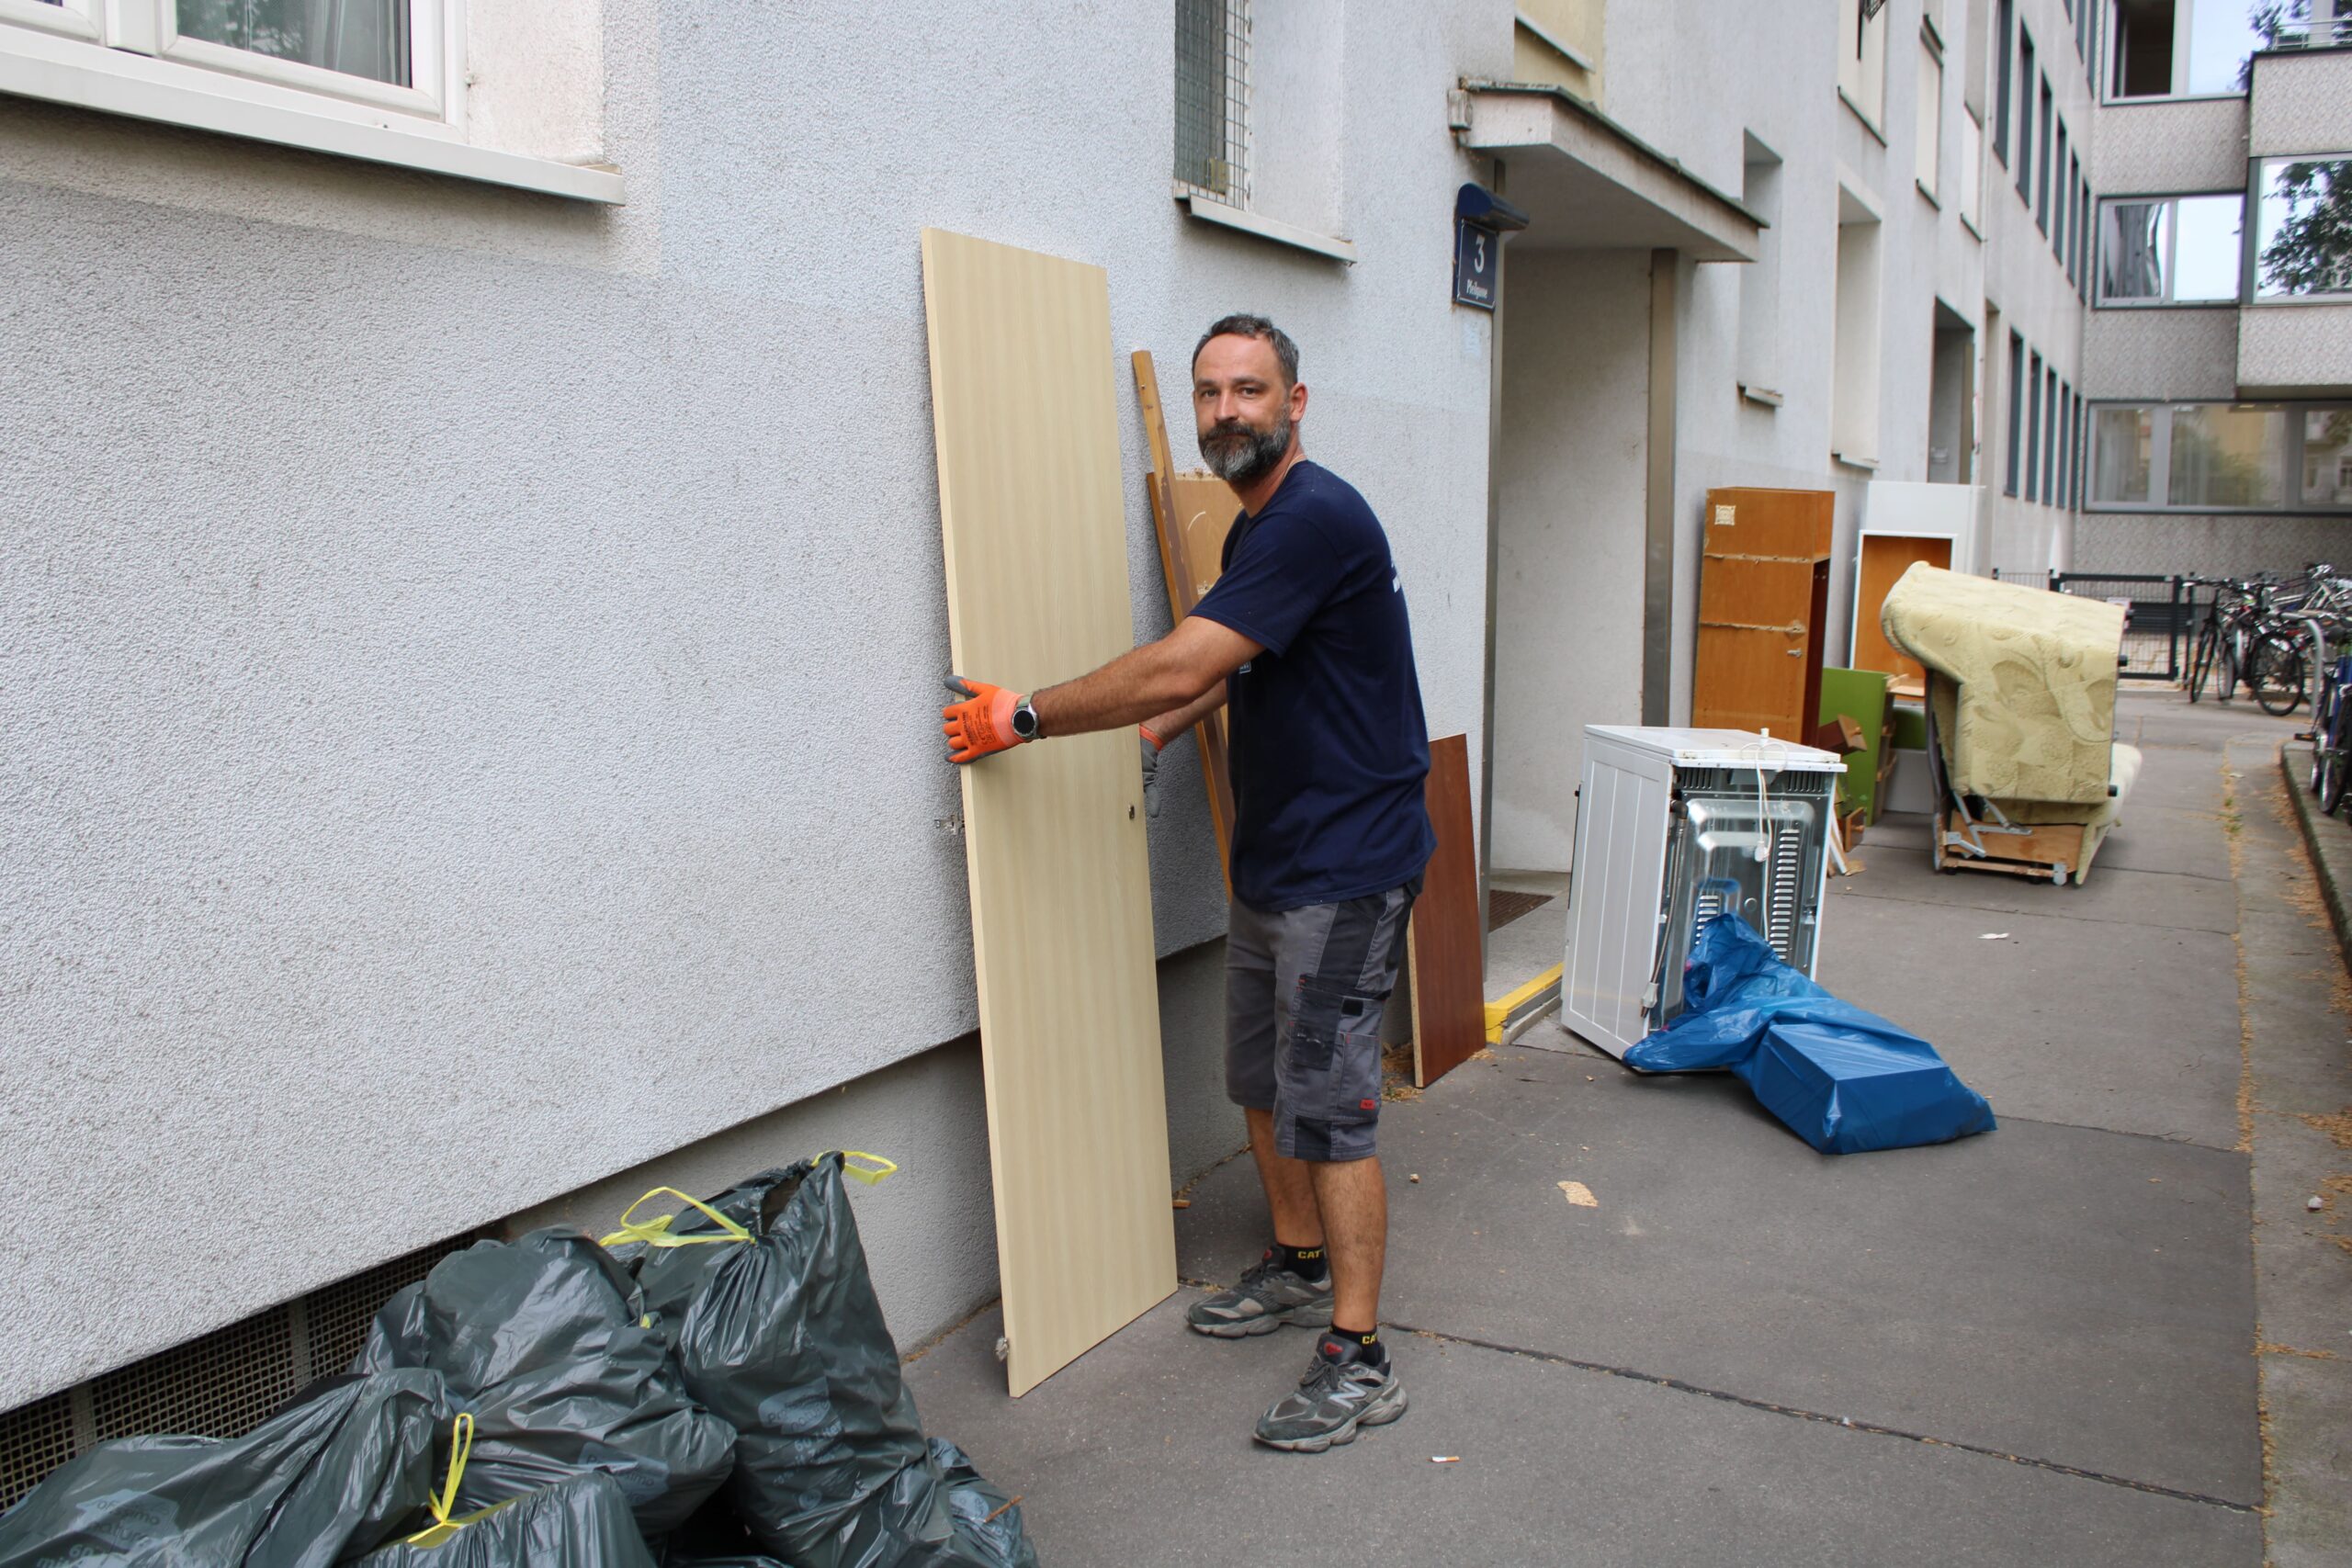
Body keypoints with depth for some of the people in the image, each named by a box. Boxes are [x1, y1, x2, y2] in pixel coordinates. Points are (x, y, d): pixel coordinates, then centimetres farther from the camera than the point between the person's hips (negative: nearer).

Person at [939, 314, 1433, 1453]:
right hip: (1270, 864, 10)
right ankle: (1297, 1268, 37)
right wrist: (1168, 721, 21)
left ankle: (1358, 1359, 4)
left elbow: (1179, 670, -26)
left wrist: (1023, 717, -18)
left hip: (1344, 869, -10)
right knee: (1263, 1081, 18)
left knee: (1326, 1104, -6)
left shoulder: (1316, 519, -21)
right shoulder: (1255, 526, 12)